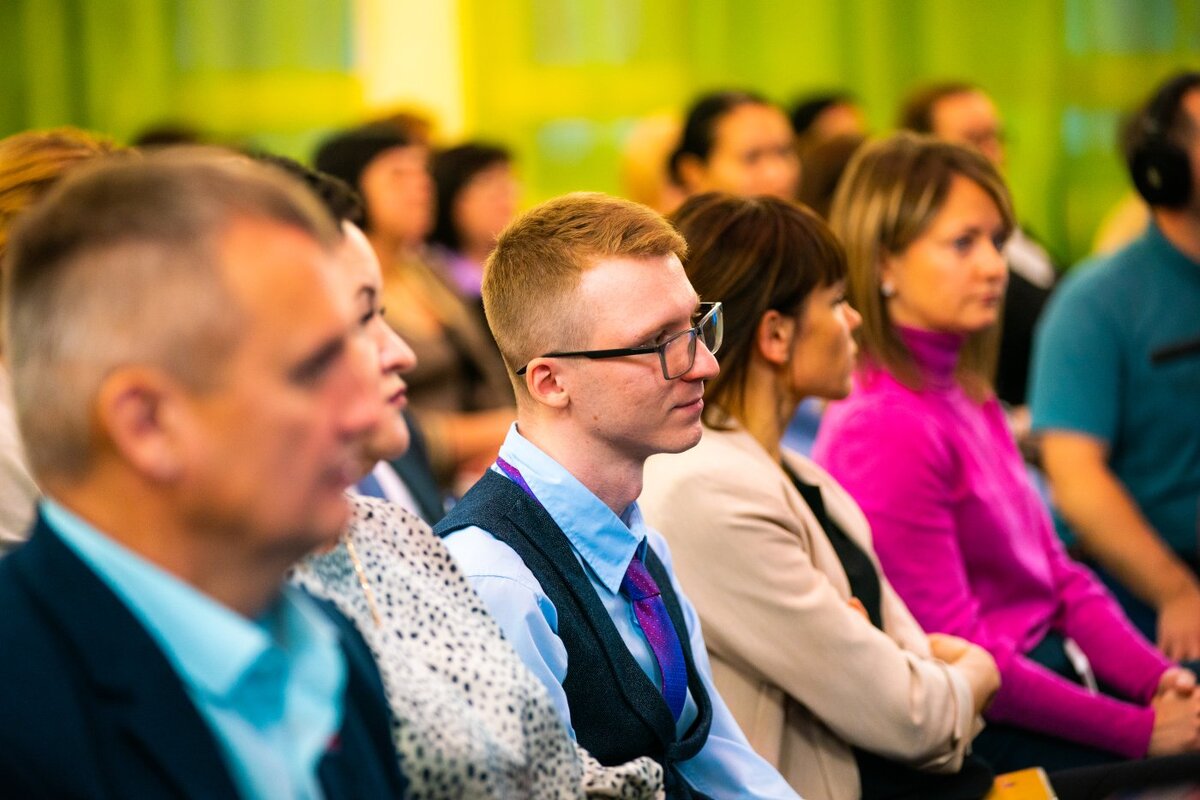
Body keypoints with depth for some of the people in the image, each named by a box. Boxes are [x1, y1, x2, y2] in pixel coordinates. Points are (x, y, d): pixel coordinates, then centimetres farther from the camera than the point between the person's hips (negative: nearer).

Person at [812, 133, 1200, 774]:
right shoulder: (885, 428, -17)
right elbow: (958, 659, -18)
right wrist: (1142, 731, -17)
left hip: (1049, 672, 9)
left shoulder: (967, 395, 13)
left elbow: (1057, 572, 14)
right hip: (986, 735, -9)